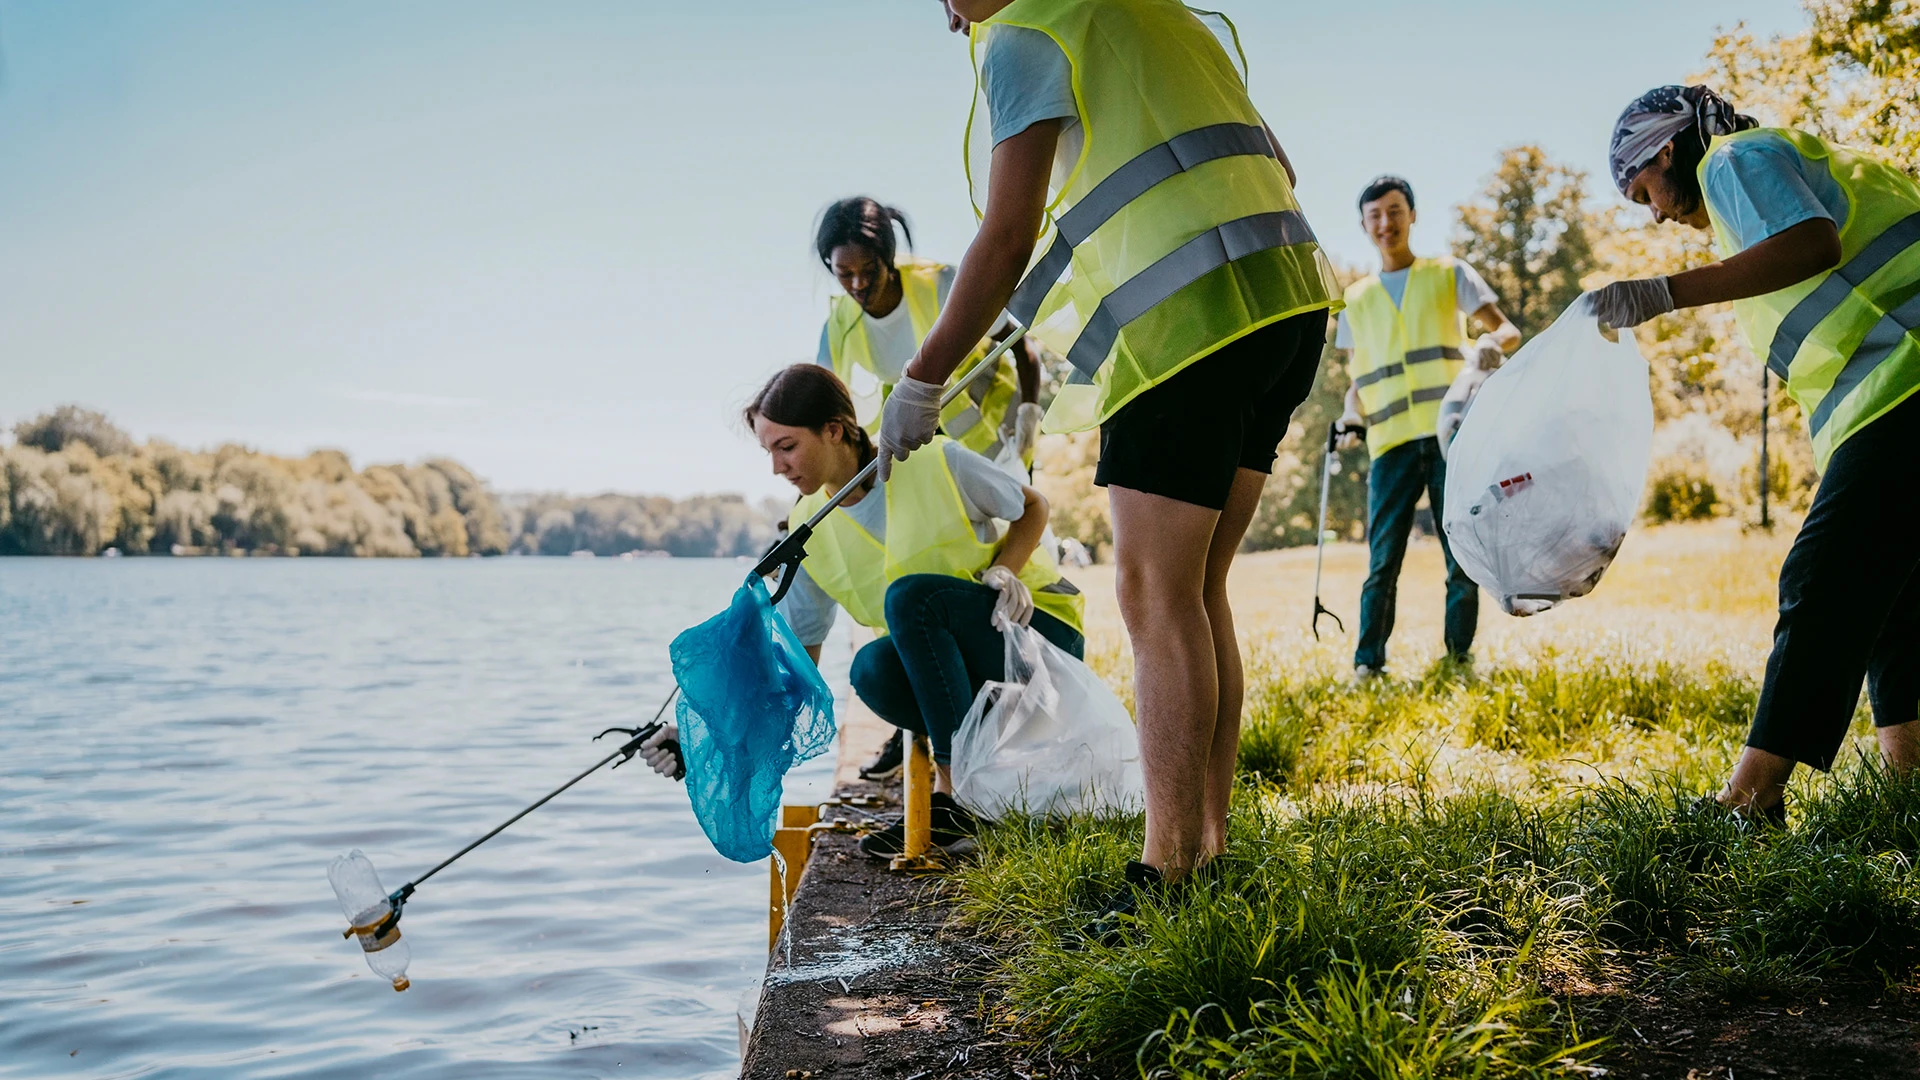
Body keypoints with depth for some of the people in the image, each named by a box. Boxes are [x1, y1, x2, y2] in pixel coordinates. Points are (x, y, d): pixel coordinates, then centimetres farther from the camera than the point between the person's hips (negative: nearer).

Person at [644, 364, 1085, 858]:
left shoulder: (934, 462, -17)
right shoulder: (811, 532, -4)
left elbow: (1033, 507, 1)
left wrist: (1005, 570, -18)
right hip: (966, 659, 4)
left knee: (910, 594, -31)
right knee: (873, 670, -29)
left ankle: (956, 795, -28)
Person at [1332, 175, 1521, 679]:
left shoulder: (1450, 274, 12)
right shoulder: (1356, 299, 19)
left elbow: (1509, 331, 5)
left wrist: (1494, 341, -19)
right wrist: (1351, 420, 1)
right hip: (1391, 443, 1)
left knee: (1463, 557, -1)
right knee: (1383, 561, -6)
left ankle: (1459, 659, 6)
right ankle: (1367, 663, -5)